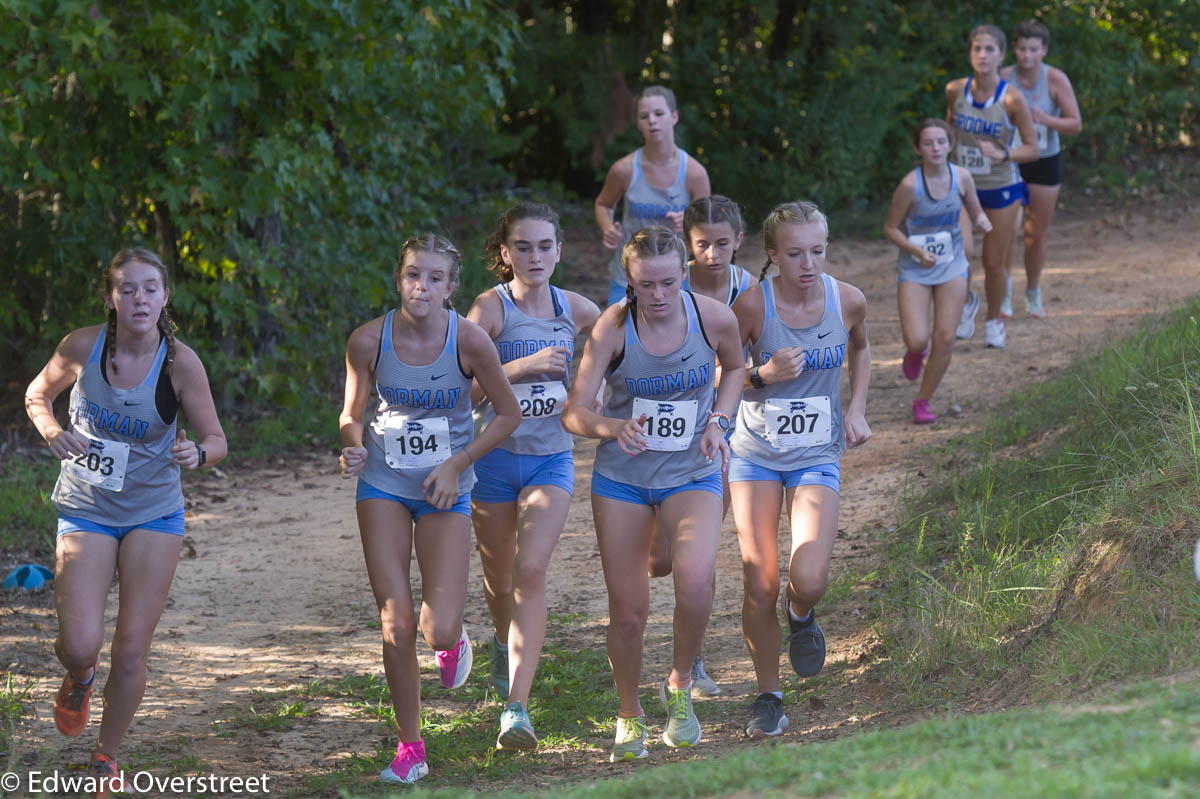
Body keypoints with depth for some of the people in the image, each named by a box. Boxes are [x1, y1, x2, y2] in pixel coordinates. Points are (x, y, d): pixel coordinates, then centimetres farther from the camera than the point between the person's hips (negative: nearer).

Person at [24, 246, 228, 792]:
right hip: (85, 512, 0)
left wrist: (196, 453, -31)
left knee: (132, 650, 0)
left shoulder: (180, 362, -14)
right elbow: (37, 394, 7)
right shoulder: (82, 347, -12)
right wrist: (50, 431, -14)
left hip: (154, 513, 0)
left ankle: (107, 755, 23)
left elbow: (216, 441, -7)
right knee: (80, 643, -13)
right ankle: (78, 679, 26)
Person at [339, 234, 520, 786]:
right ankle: (409, 749, 11)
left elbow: (508, 413, -2)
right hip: (383, 487, 1)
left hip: (446, 491, -1)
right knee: (396, 623, -4)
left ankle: (452, 639, 29)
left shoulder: (468, 340, -15)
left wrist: (457, 463, -11)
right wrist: (353, 449, -19)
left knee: (438, 629, -11)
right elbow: (353, 417, 3)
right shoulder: (369, 340, -12)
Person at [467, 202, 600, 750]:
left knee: (530, 572, -17)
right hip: (494, 455, -1)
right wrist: (524, 366, -28)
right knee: (498, 579, 14)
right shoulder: (491, 308, -10)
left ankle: (516, 706, -22)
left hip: (552, 457, 1)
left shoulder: (575, 310, 2)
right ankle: (506, 644, 50)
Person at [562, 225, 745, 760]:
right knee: (627, 612, 3)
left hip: (692, 475, 0)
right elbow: (574, 413, -16)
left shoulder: (715, 318, -11)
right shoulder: (612, 326, -15)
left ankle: (680, 686, 1)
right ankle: (630, 717, 29)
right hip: (621, 476, 0)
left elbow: (734, 366, 13)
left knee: (694, 581, -26)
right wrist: (613, 428, -36)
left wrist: (717, 421, -2)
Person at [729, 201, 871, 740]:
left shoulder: (847, 301, -7)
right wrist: (762, 376, -23)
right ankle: (768, 697, 16)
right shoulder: (754, 305, -15)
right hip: (755, 454, -1)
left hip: (817, 457, 1)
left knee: (808, 580, -17)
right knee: (760, 585, -2)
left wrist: (856, 409, 7)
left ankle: (801, 615, 20)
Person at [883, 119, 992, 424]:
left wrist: (983, 221, -15)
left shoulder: (961, 177, -7)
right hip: (914, 270, -3)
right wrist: (918, 251, -23)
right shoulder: (910, 185, -18)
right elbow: (890, 228, -8)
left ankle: (923, 400, 17)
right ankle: (916, 349, 26)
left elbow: (976, 212, 9)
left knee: (945, 339, -3)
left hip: (951, 266, 3)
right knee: (917, 340, -14)